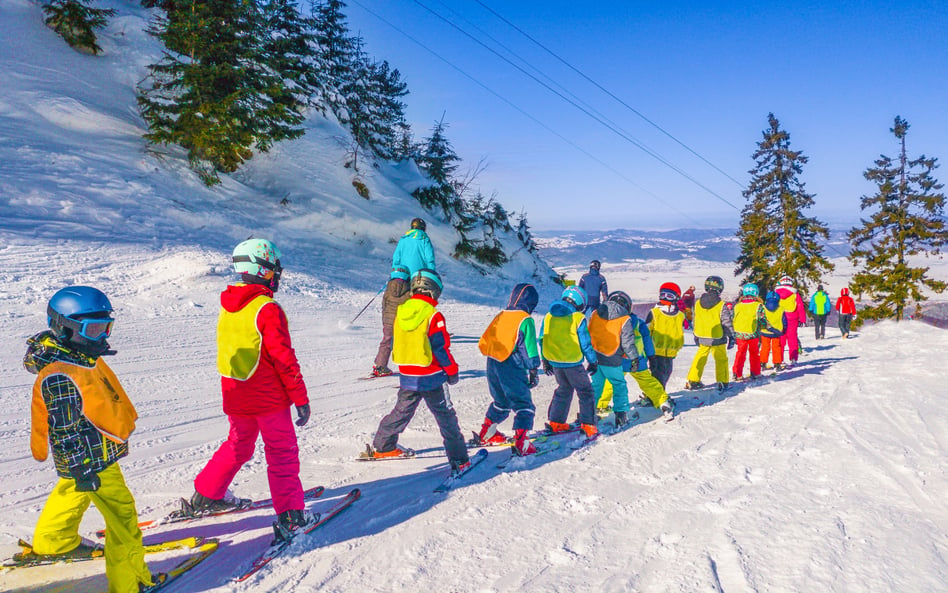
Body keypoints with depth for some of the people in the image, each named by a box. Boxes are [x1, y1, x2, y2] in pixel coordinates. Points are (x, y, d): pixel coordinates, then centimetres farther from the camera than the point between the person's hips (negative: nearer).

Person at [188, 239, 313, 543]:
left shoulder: (226, 307, 3)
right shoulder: (268, 310, -20)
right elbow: (284, 359, -19)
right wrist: (301, 399, -12)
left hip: (234, 396, 7)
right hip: (269, 398, -7)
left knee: (238, 445, 26)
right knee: (283, 452, 3)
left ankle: (206, 495, 38)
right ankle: (289, 515, 3)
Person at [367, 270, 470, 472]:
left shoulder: (400, 311, 2)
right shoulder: (433, 315, -16)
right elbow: (441, 347, -14)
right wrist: (452, 370, -1)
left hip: (407, 376, 6)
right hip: (431, 377, -5)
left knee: (402, 412, 22)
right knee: (446, 418, 4)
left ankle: (381, 446, 32)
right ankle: (459, 459, 7)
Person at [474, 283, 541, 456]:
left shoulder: (500, 316, 10)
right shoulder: (525, 320, -8)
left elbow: (484, 341, 13)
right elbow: (529, 348, -9)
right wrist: (533, 371, -3)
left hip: (492, 365, 7)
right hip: (512, 369, -7)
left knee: (501, 402, 26)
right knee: (524, 405, -2)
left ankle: (486, 434, 35)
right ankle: (521, 443, -16)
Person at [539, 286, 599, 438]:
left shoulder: (548, 317, 4)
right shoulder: (578, 318, -12)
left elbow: (542, 339, 9)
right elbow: (585, 343, -10)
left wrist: (545, 360, 19)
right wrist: (593, 362, 3)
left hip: (554, 362, 6)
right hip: (572, 362, -5)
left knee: (564, 389, 23)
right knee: (585, 392, 9)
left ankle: (556, 422, 23)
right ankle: (588, 426, 6)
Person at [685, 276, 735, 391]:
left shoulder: (698, 303, 0)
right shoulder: (721, 306, -13)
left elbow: (695, 322, 10)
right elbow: (727, 323, -10)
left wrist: (696, 336, 20)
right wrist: (731, 337, 1)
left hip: (703, 338, 4)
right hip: (718, 339, -4)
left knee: (700, 358, 14)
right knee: (721, 359, 10)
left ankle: (693, 381, 16)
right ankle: (722, 382, 12)